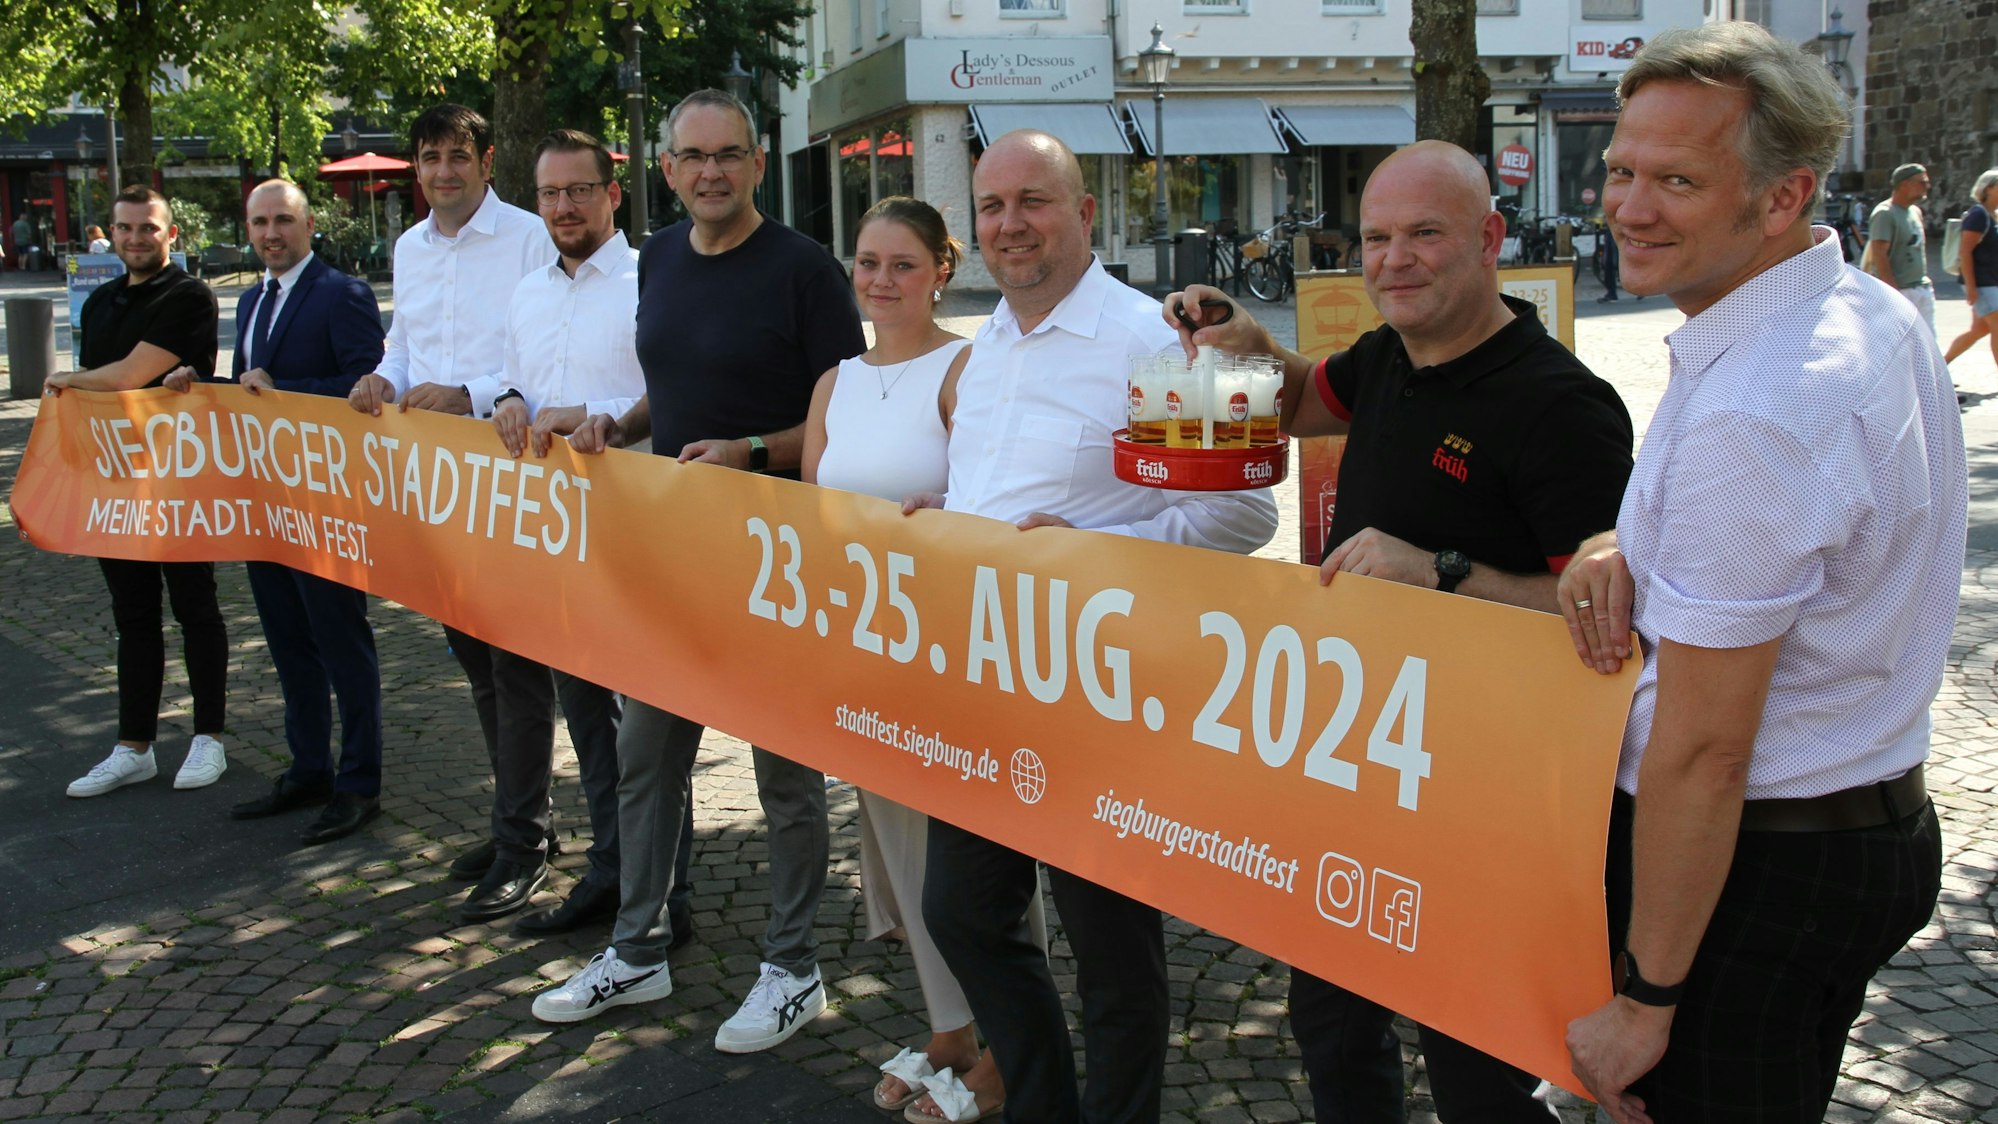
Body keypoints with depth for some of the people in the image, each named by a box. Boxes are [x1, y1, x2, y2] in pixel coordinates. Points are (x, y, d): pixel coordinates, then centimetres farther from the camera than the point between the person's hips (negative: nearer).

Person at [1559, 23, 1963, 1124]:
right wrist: (1633, 546, -2)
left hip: (1756, 859, -10)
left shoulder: (1751, 414, -28)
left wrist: (1643, 1001, -16)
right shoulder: (1875, 315, 3)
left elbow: (1701, 755, -25)